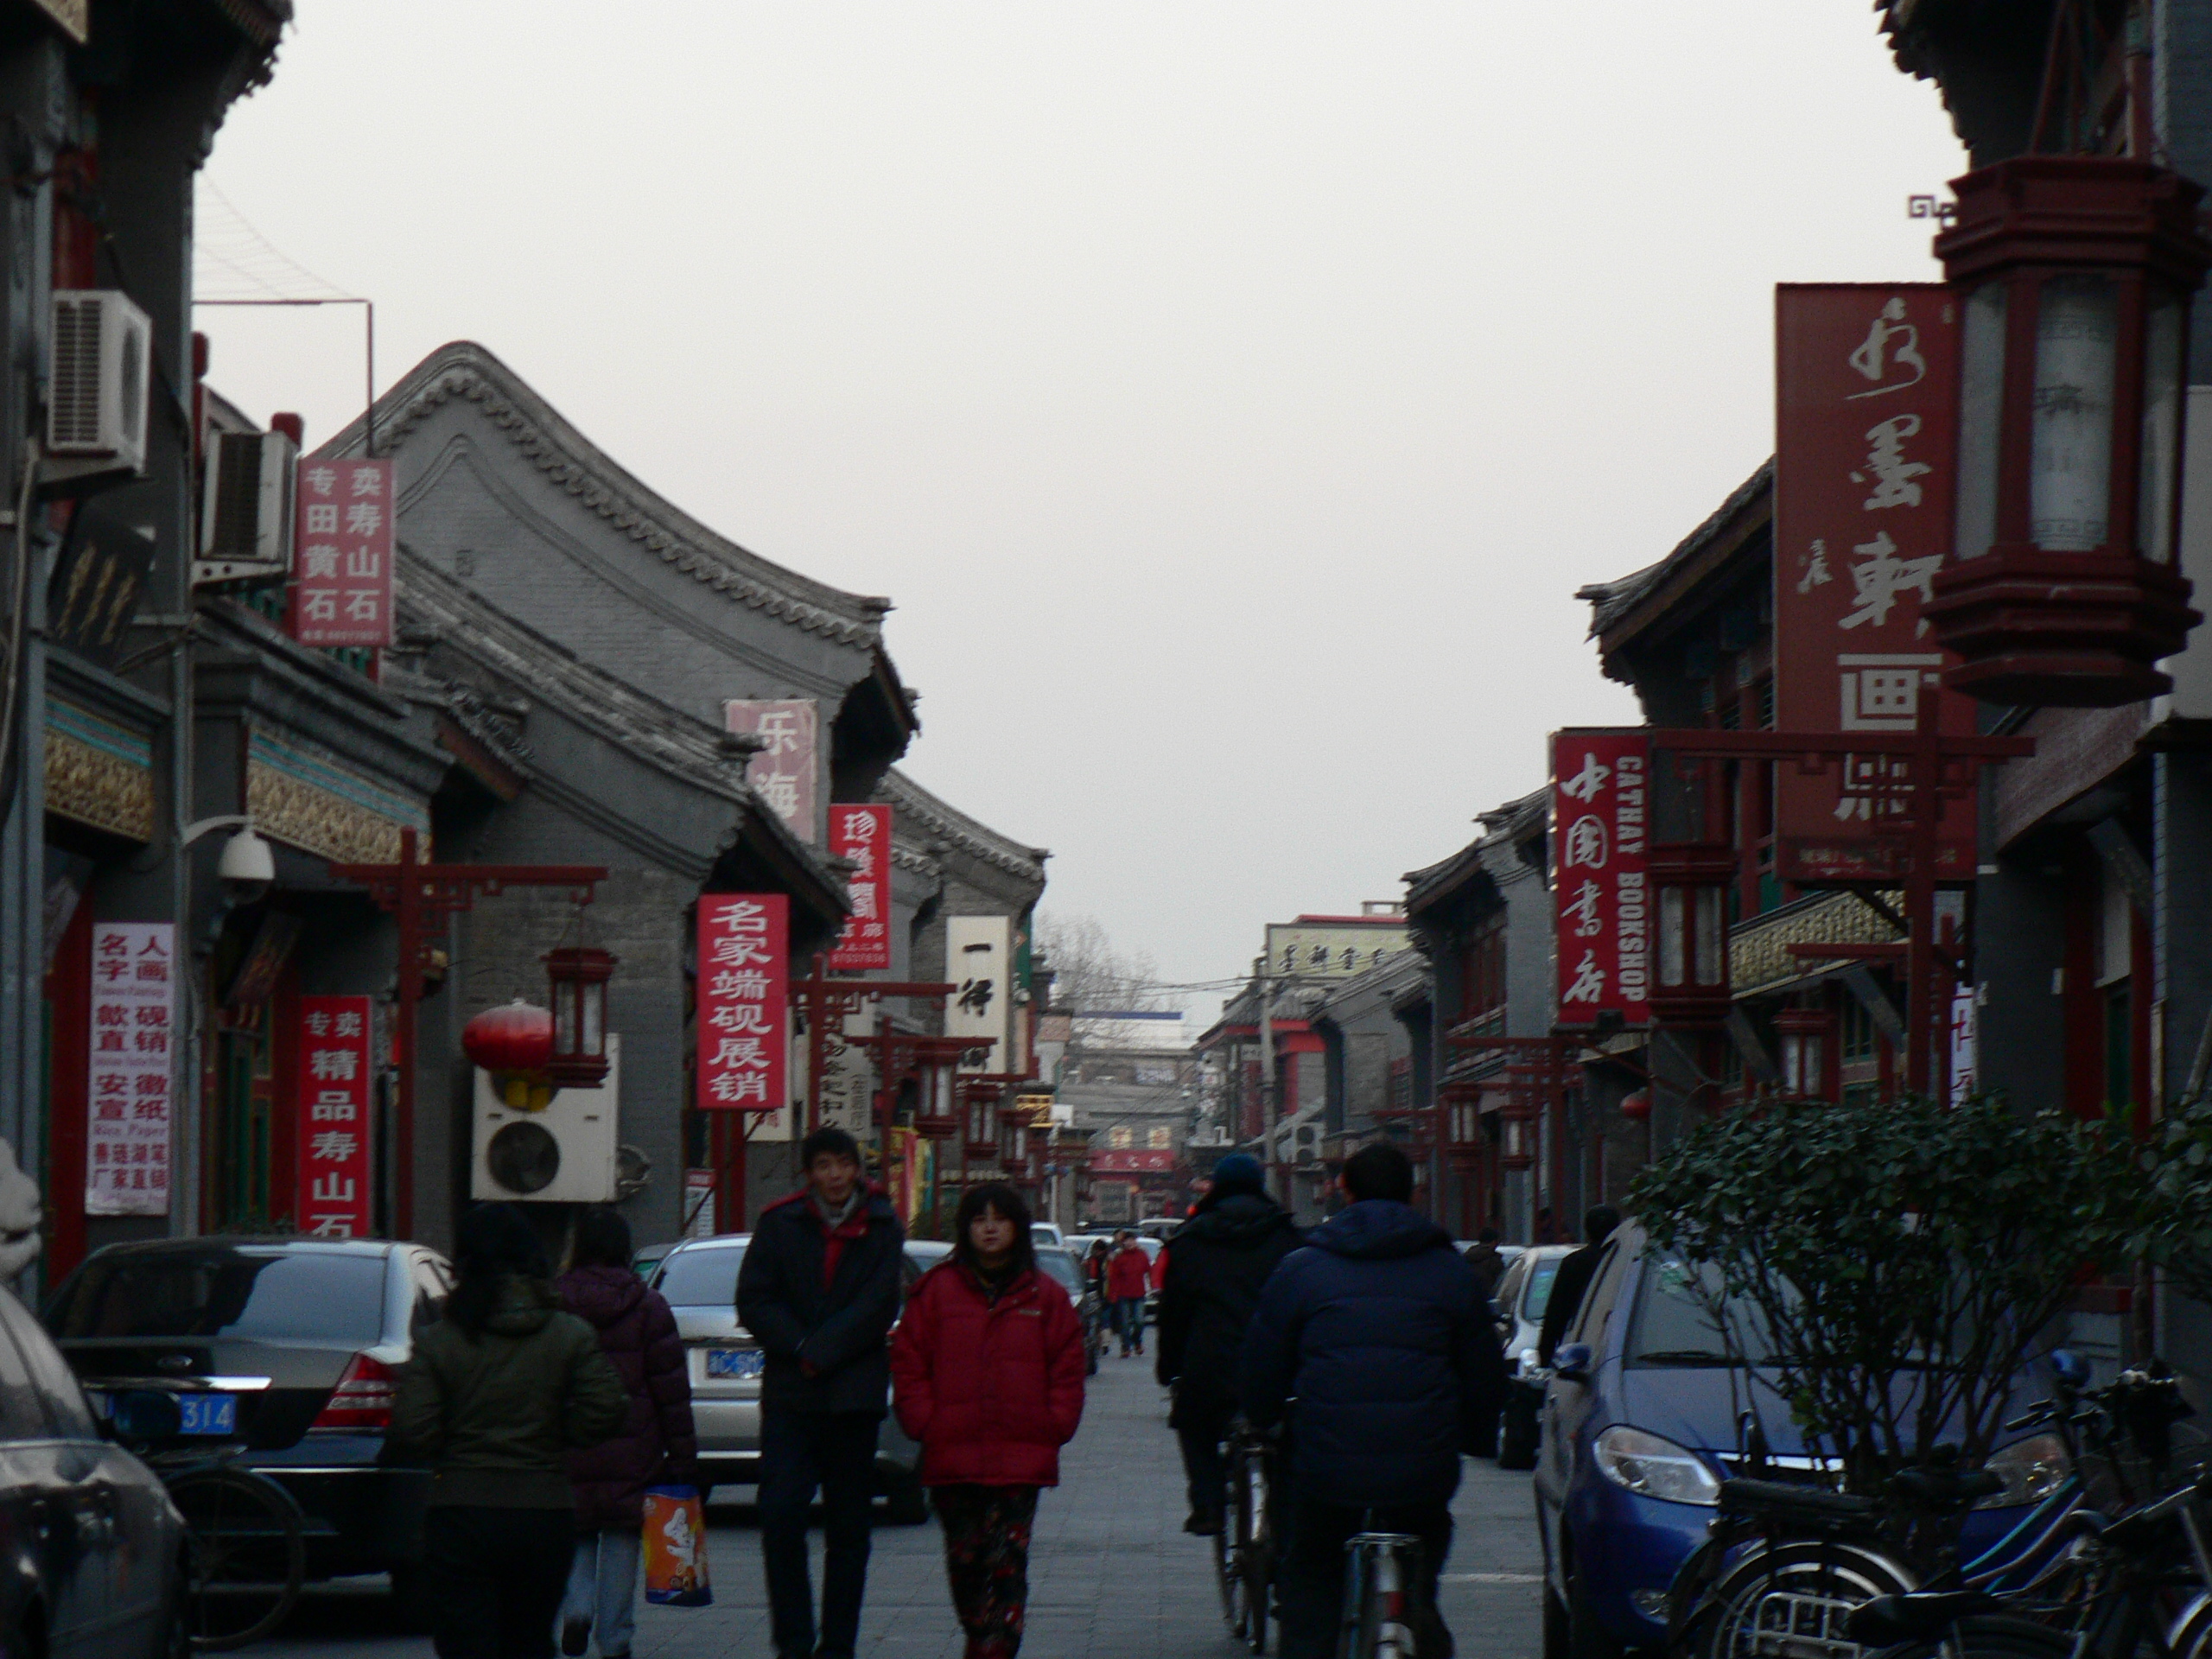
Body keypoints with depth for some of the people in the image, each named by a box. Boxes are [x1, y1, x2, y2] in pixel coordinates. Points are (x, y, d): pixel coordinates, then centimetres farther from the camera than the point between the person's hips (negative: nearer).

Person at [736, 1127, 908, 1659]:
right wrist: (800, 1348, -11)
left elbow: (879, 1306, -4)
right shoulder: (780, 1225, 5)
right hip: (790, 1395, 0)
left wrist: (820, 1353, -11)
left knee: (849, 1529, 4)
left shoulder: (882, 1228, 4)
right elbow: (754, 1302, 1)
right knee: (780, 1513, -12)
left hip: (854, 1395, 0)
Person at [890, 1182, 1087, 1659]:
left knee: (1007, 1564, -8)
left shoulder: (1044, 1295, 7)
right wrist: (924, 1422, -2)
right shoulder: (937, 1289, 5)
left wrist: (1054, 1426, 0)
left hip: (1021, 1455, -1)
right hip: (953, 1456, 1)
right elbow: (908, 1364, 7)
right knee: (964, 1561, 9)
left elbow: (1067, 1368, 10)